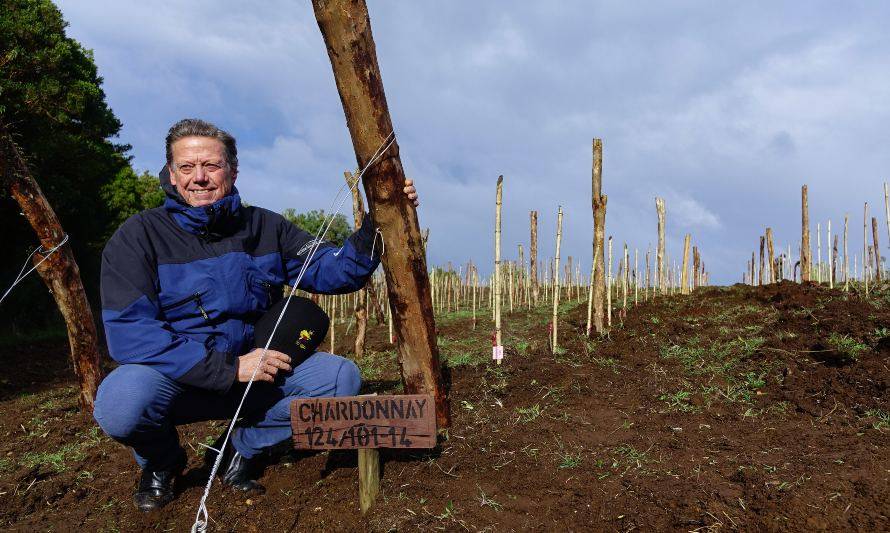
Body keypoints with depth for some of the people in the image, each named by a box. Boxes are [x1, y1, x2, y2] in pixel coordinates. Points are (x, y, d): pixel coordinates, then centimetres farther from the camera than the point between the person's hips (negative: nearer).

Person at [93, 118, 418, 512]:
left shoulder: (265, 228, 1)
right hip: (172, 377, -3)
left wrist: (378, 225, -22)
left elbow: (333, 270, -4)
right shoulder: (139, 236, -12)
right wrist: (228, 368, -27)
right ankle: (160, 461, 3)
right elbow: (128, 332, -22)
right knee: (120, 401, -36)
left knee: (342, 377, -13)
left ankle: (242, 450, 8)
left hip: (254, 370, 4)